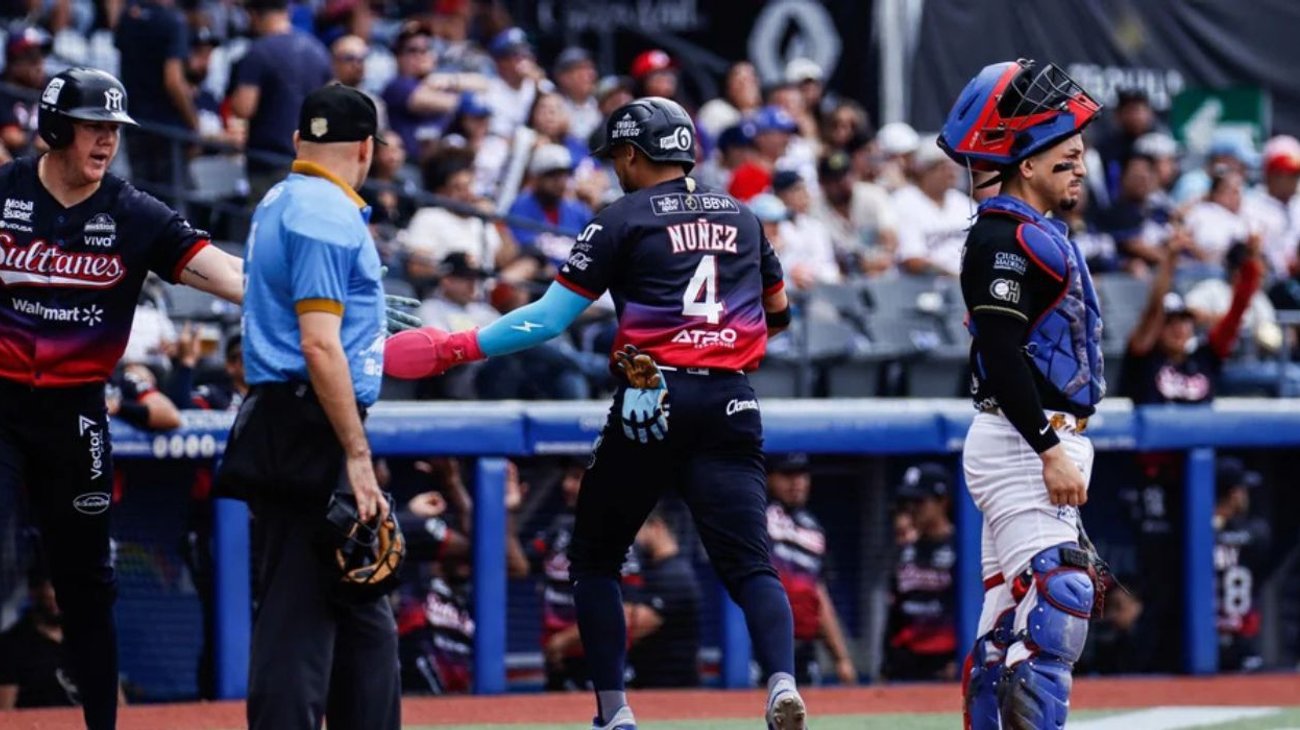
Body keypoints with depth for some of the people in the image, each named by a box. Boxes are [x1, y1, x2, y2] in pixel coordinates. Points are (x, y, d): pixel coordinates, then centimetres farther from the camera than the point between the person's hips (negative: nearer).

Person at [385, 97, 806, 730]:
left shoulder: (624, 220, 1)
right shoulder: (742, 218, 15)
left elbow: (549, 318, -4)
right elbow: (777, 311, 26)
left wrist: (457, 348, 4)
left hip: (651, 403, -3)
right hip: (731, 405, 3)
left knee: (594, 557, 12)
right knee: (749, 563, -5)